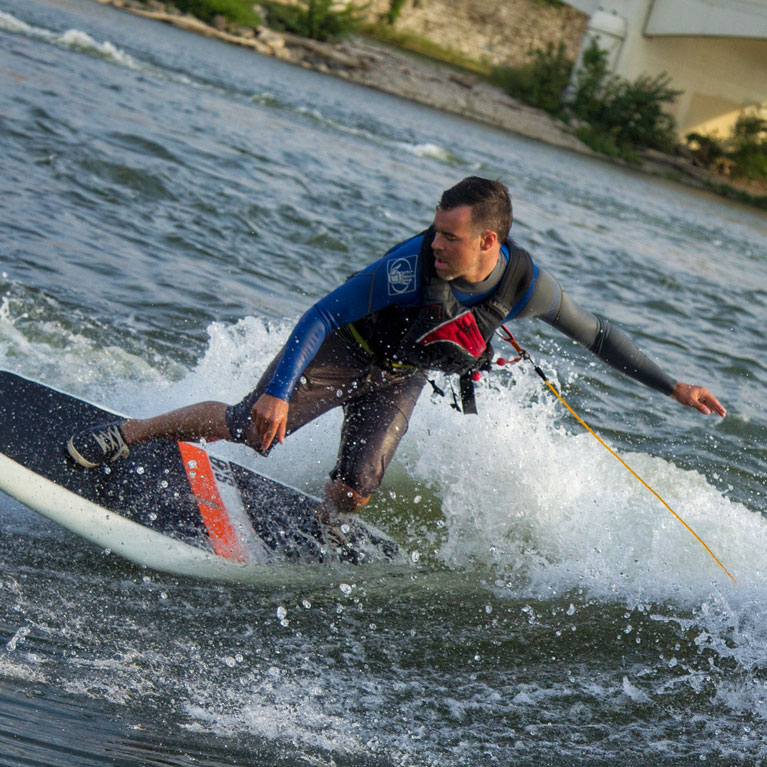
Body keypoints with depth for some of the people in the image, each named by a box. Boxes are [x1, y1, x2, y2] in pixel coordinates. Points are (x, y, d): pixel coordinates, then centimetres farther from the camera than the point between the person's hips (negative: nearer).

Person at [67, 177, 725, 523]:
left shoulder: (529, 285, -23)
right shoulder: (411, 265, -35)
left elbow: (597, 335, -7)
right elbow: (322, 316, -30)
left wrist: (672, 386, -5)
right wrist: (278, 392, -40)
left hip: (401, 379, 3)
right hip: (346, 350, -3)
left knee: (354, 493, -14)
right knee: (247, 427, -15)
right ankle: (130, 433, 7)